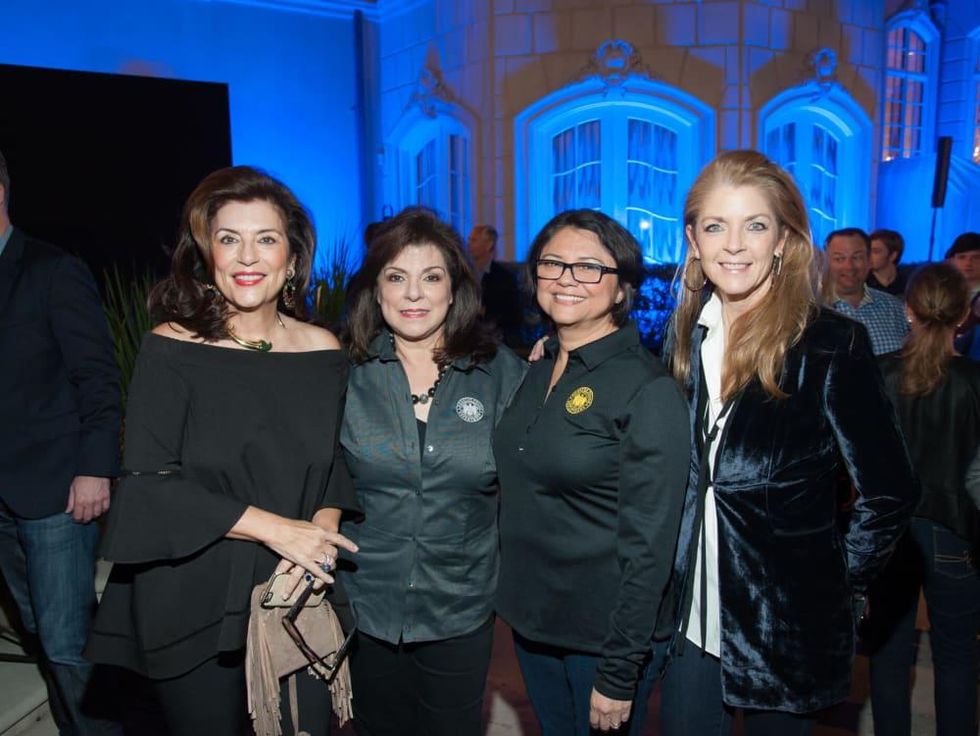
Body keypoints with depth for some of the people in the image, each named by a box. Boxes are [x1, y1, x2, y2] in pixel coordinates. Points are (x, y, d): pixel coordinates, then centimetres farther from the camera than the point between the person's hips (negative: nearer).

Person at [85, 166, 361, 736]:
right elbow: (151, 484, -13)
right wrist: (274, 528, -19)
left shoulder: (323, 353, -1)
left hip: (297, 598, 3)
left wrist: (324, 525, -11)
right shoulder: (171, 352, -9)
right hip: (194, 605, -2)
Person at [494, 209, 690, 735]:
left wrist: (619, 675, -15)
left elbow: (648, 544, -17)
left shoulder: (648, 390, -17)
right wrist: (512, 601, 5)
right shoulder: (536, 372, 2)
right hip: (529, 622, 6)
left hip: (602, 637, -6)